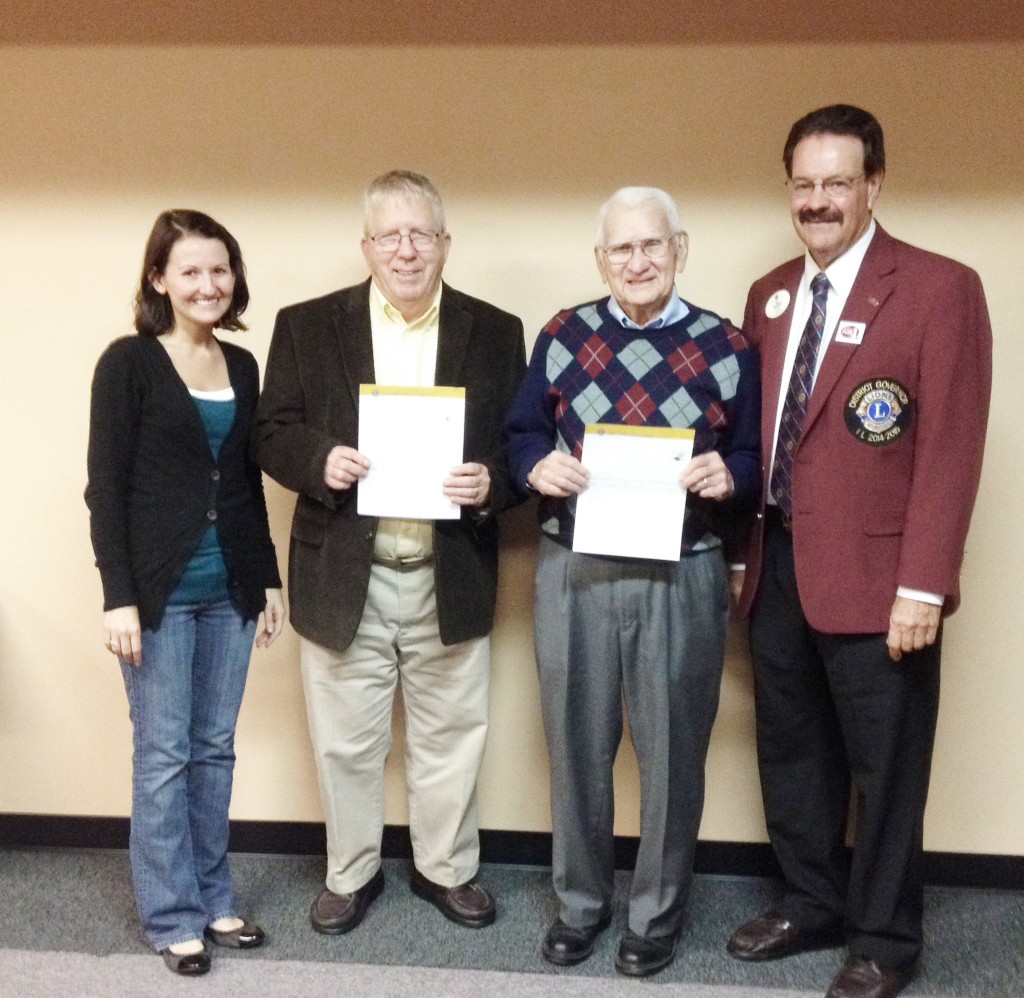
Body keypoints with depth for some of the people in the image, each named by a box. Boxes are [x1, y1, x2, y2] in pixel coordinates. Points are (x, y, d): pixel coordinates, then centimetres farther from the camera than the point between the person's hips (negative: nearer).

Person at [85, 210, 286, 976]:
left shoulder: (242, 366, 9)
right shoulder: (129, 362, -6)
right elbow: (105, 486, -9)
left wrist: (269, 577, 11)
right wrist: (118, 595, -14)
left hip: (230, 587, 5)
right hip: (160, 589, -5)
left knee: (216, 748, 12)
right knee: (164, 755, 4)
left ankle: (213, 900, 26)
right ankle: (172, 917, 18)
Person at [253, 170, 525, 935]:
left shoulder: (495, 333, 2)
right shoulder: (307, 326, 1)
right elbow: (272, 433, 2)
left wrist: (492, 484, -18)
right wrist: (320, 461, -19)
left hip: (450, 579, 1)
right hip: (344, 578, 0)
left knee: (451, 735, 14)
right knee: (346, 741, 13)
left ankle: (447, 868, 35)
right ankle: (351, 873, 34)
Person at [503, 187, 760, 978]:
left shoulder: (727, 348, 1)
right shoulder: (563, 337, 5)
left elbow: (757, 459, 4)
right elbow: (520, 434, 8)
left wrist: (729, 475, -18)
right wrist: (537, 466, -14)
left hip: (682, 578, -1)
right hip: (574, 572, 2)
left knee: (671, 751, 8)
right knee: (576, 746, 12)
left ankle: (658, 915, 29)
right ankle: (580, 902, 32)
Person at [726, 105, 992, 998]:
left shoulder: (939, 289, -8)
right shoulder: (770, 296, 12)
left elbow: (951, 448, -13)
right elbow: (759, 430, 13)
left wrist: (922, 584, -17)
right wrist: (743, 549, 7)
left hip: (872, 574, -6)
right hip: (777, 564, 6)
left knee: (883, 766, 8)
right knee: (791, 751, 16)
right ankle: (812, 903, 35)